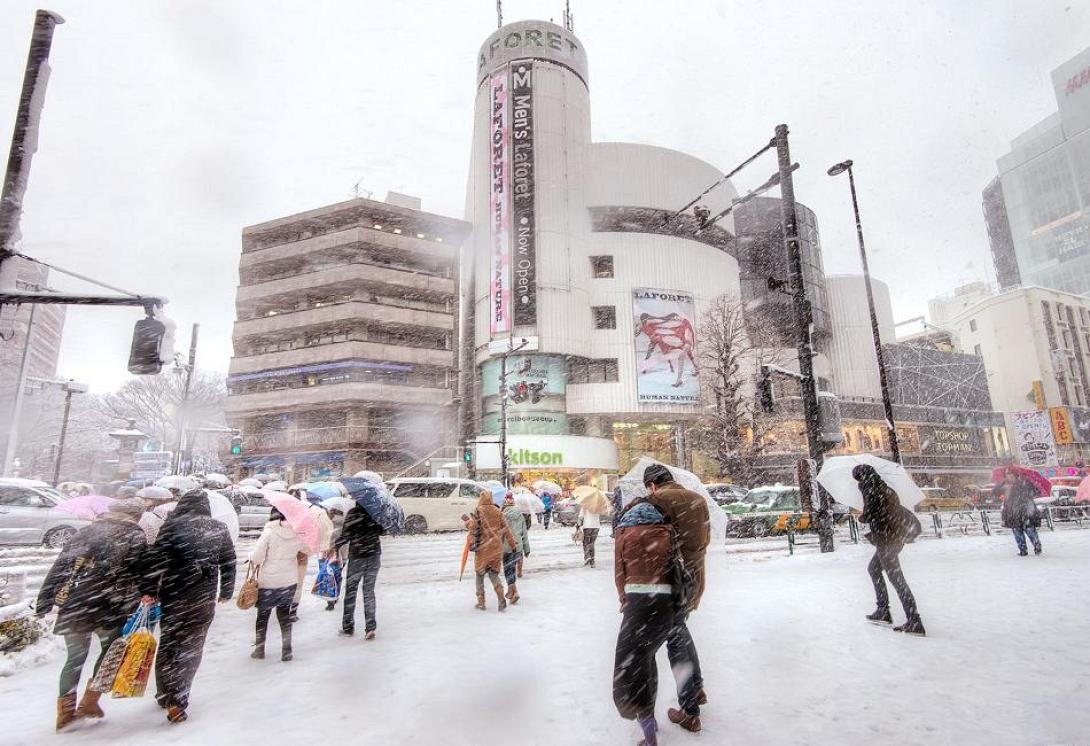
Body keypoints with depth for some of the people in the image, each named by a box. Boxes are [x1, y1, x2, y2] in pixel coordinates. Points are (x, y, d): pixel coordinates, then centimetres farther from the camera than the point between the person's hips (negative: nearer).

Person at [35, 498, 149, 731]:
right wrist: (135, 608, 3)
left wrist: (44, 600, 13)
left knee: (75, 658, 18)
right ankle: (89, 702, 17)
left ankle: (65, 713, 22)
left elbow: (59, 567, 9)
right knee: (111, 652, 18)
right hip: (111, 607, -4)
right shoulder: (136, 538, -3)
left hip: (74, 605, 4)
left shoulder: (86, 532, 10)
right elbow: (141, 577, -7)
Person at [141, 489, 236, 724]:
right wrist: (226, 592, 17)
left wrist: (149, 591, -1)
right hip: (204, 599, 1)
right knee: (191, 647, 12)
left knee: (169, 643, 16)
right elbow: (229, 563, 6)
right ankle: (177, 700, 13)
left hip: (173, 595, -1)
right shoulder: (219, 529, 2)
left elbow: (156, 559, -10)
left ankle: (165, 695, 21)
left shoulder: (172, 526, -5)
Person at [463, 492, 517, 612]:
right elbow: (505, 528, 6)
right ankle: (502, 601, -2)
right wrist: (512, 542, 15)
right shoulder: (498, 512, 3)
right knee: (494, 573, 13)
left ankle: (481, 602, 15)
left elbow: (473, 526, -12)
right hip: (496, 547, 3)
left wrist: (467, 520, 7)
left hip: (482, 547, -3)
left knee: (480, 573, 14)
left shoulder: (478, 511, -8)